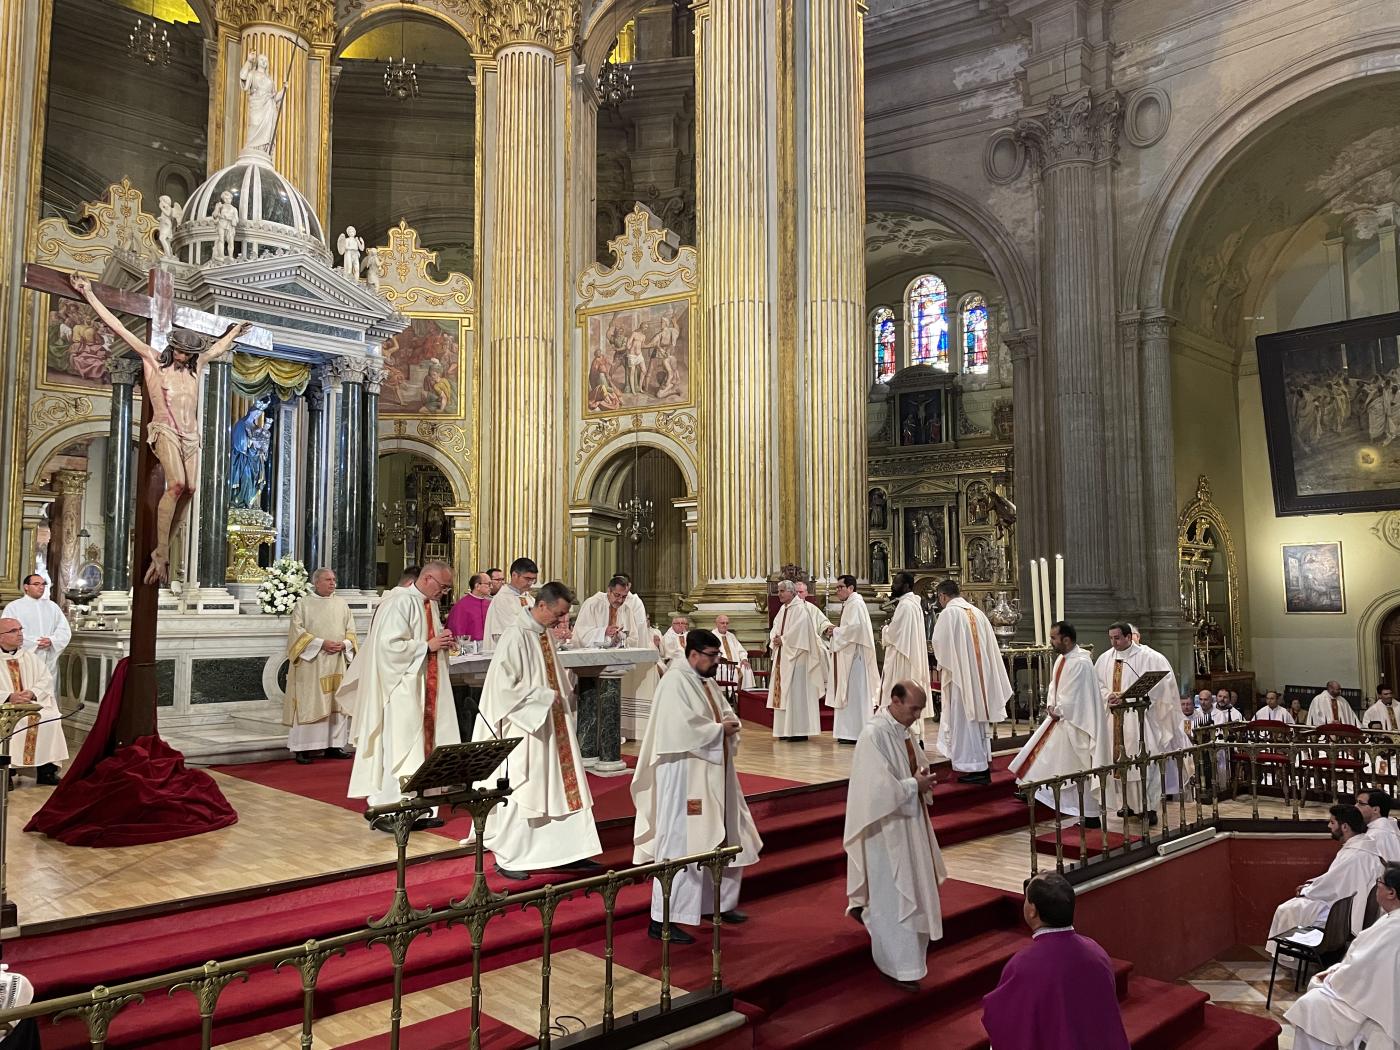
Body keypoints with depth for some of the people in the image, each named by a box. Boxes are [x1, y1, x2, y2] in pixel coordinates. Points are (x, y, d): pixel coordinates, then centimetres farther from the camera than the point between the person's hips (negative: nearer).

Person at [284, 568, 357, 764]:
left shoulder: (341, 604, 13)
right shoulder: (303, 603, 1)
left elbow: (351, 630, 12)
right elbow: (297, 630, -7)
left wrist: (344, 644, -9)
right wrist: (321, 643, -17)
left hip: (337, 662, 4)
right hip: (311, 662, -4)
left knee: (337, 702, 4)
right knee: (308, 703, -5)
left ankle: (334, 745, 10)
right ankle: (303, 748, -3)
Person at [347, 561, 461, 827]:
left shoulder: (430, 603, 11)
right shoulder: (401, 603, -16)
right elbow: (390, 645, -21)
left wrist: (442, 639, 1)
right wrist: (428, 645, -18)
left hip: (426, 687, 9)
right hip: (404, 688, -9)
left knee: (425, 743, 10)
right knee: (403, 745, -4)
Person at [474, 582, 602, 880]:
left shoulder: (545, 634, 8)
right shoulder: (516, 636, -17)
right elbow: (505, 685, -20)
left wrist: (567, 685, 3)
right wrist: (545, 697, -19)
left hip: (552, 727, 8)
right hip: (524, 729, -8)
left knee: (562, 786, 10)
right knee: (519, 793, 2)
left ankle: (568, 852, 20)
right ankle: (506, 858, 16)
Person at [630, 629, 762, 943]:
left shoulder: (707, 681, 12)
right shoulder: (675, 682, -17)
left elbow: (727, 713, 18)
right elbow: (683, 730, -26)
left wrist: (730, 723, -6)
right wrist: (720, 729, -14)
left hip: (715, 774, 10)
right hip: (685, 777, -10)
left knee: (723, 840, 18)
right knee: (680, 844, -7)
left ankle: (722, 902, 34)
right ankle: (662, 920, 0)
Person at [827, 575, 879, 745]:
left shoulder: (856, 604, -13)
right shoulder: (849, 604, 18)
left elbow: (855, 627, -25)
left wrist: (836, 631, -12)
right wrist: (836, 631, 7)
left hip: (855, 656, -10)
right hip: (848, 655, 10)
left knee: (856, 694, -7)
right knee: (848, 693, 10)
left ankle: (859, 733, -4)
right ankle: (850, 733, 13)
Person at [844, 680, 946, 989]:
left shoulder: (904, 729, 4)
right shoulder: (874, 734, -23)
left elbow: (919, 765, 17)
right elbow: (880, 787, -26)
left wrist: (923, 778, -4)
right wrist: (915, 785, -17)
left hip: (909, 821, 9)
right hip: (886, 827, -9)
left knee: (911, 889, 19)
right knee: (892, 896, 1)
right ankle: (899, 966, 12)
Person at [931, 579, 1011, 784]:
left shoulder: (948, 613, -11)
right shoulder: (977, 612, 9)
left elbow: (939, 644, -11)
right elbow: (991, 646, 12)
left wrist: (942, 666, 6)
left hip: (960, 674, -7)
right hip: (981, 673, 7)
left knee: (965, 718, -1)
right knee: (978, 715, 15)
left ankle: (976, 769, 0)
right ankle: (984, 762, 21)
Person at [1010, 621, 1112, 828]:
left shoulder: (1080, 663, -22)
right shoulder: (1062, 658, 7)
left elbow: (1074, 697, -22)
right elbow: (1054, 684, 14)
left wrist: (1058, 711, -10)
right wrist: (1051, 705, -2)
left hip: (1074, 723, -9)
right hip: (1060, 717, 9)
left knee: (1080, 769, -2)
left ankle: (1091, 817, 7)